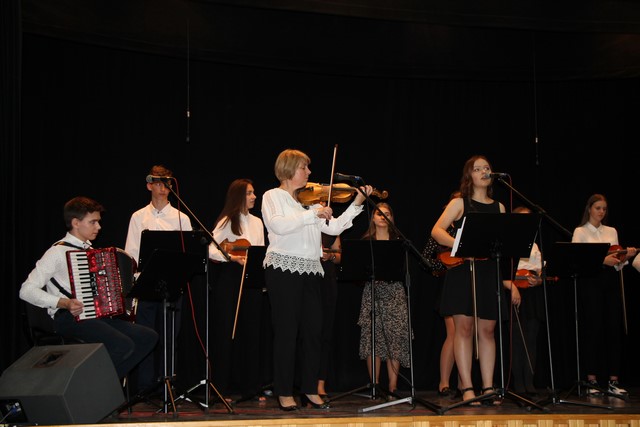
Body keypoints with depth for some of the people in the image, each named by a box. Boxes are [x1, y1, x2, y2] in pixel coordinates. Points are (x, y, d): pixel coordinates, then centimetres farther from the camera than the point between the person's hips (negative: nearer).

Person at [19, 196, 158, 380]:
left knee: (149, 337, -6)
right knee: (123, 345, -28)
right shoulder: (58, 252, -5)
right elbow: (26, 291, -12)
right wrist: (64, 303, -23)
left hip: (99, 314, 8)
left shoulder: (88, 251, 20)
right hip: (70, 318, -8)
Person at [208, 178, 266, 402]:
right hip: (228, 277, -5)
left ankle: (250, 388, 11)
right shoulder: (226, 222, -2)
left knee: (251, 332, 6)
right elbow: (211, 250, -11)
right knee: (226, 332, -3)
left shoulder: (257, 222, 16)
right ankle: (220, 388, 3)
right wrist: (233, 258, -22)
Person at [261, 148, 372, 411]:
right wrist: (312, 214, -21)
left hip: (311, 270, 5)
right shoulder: (273, 196, 1)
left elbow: (334, 228, 8)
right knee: (287, 331, -2)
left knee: (313, 330, 4)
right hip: (283, 268, -5)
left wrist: (357, 204, 0)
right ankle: (284, 392, 6)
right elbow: (278, 225, -18)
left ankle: (310, 389, 14)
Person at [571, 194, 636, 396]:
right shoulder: (580, 232, 4)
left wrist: (625, 256, -7)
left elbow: (617, 265, 14)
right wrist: (602, 260, -22)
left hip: (611, 282, 4)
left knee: (615, 329, 0)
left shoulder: (612, 232, 16)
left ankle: (614, 380, 4)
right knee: (593, 330, -5)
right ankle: (592, 381, 0)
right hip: (591, 282, -4)